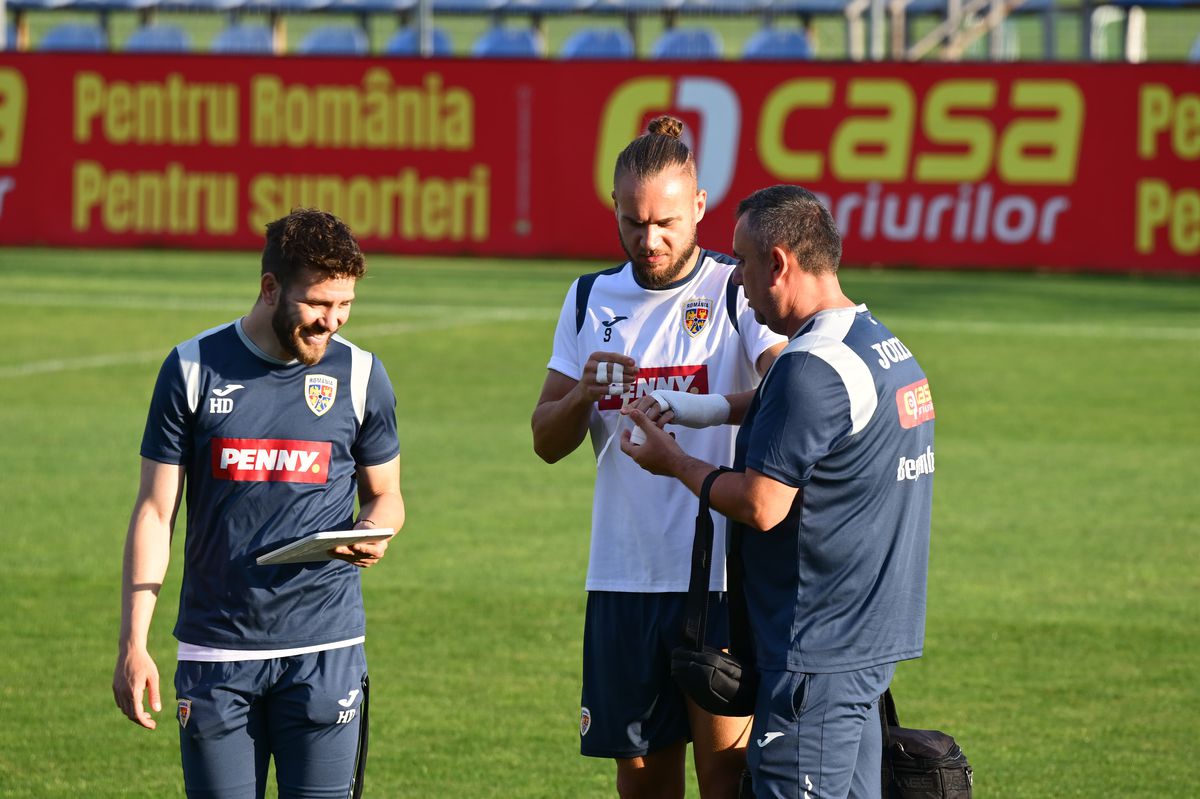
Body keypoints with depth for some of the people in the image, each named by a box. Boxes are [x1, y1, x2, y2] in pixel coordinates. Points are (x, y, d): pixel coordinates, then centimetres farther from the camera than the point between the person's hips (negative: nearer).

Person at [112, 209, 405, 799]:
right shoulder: (193, 369, 1)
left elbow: (384, 495, 16)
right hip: (215, 655, 0)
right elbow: (154, 512, 3)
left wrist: (371, 532, -10)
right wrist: (133, 644, -4)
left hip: (325, 654, 0)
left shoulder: (360, 376, 4)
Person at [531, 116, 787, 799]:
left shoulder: (737, 291, -2)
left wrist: (708, 409, -37)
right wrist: (584, 395, -10)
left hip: (723, 575, -4)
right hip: (624, 580, 4)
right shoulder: (591, 299, 12)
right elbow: (547, 442, 12)